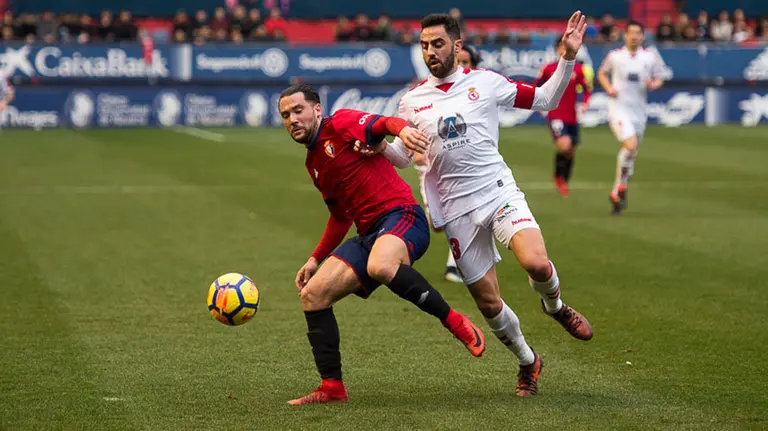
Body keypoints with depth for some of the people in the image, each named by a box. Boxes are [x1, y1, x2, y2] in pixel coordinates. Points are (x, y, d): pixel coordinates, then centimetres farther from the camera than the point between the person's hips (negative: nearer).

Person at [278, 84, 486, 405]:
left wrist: (402, 128, -38)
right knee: (312, 294, -3)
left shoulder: (341, 124, 1)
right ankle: (332, 387, 2)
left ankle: (455, 322, -21)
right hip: (369, 234, 9)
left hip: (401, 214, -9)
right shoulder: (313, 165, 23)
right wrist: (315, 259, 28)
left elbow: (383, 123, -16)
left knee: (380, 267, -40)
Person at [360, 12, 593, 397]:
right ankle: (528, 363, 29)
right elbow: (400, 156, 18)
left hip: (500, 192, -2)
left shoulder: (485, 82, 2)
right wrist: (381, 146, -4)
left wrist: (568, 57, -5)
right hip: (457, 211, 2)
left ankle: (555, 307, 8)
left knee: (536, 264, -28)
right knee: (488, 303, 3)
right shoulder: (412, 101, 7)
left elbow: (545, 99, 7)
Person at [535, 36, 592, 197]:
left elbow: (587, 89, 7)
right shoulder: (549, 69, -3)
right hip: (555, 116, -3)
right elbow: (537, 87, 11)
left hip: (572, 118, 3)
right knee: (564, 145, -24)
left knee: (570, 151, 11)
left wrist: (585, 103, -10)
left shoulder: (578, 69, 1)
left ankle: (564, 183, 32)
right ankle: (558, 176, 2)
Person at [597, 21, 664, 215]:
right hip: (619, 107, -3)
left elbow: (658, 79, 13)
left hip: (639, 110, 3)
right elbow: (602, 73, 16)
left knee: (631, 153, 9)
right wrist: (608, 87, -3)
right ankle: (620, 188, -11)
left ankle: (617, 194, 24)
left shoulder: (651, 57, 5)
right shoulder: (614, 56, 2)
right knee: (630, 145, -24)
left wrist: (653, 84, -10)